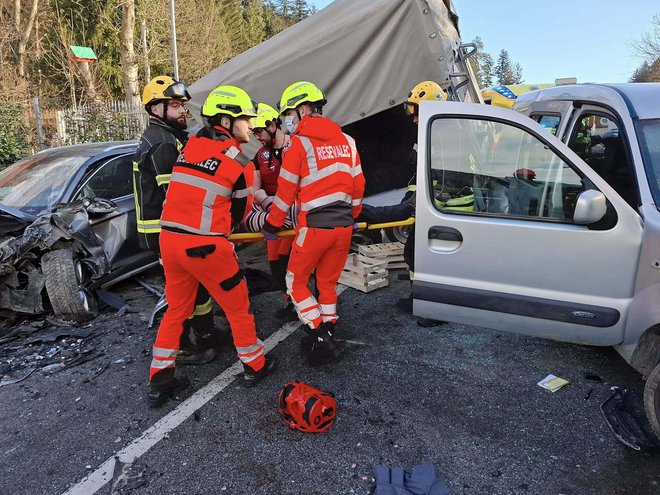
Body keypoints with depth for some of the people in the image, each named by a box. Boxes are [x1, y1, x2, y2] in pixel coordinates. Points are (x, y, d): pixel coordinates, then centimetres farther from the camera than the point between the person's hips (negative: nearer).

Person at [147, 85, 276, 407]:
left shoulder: (189, 146, 8)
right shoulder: (240, 164, -7)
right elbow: (240, 211, 2)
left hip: (169, 239, 6)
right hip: (205, 247, -6)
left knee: (176, 309, 20)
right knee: (237, 305, 14)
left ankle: (160, 381, 26)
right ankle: (255, 365, 31)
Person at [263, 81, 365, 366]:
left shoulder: (298, 143, -7)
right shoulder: (346, 141, 11)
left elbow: (286, 191, -6)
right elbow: (358, 185, 14)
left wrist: (272, 225, 6)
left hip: (314, 226, -6)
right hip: (344, 226, 6)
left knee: (296, 281, 11)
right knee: (328, 282, 18)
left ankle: (319, 335, 5)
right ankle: (327, 335, 25)